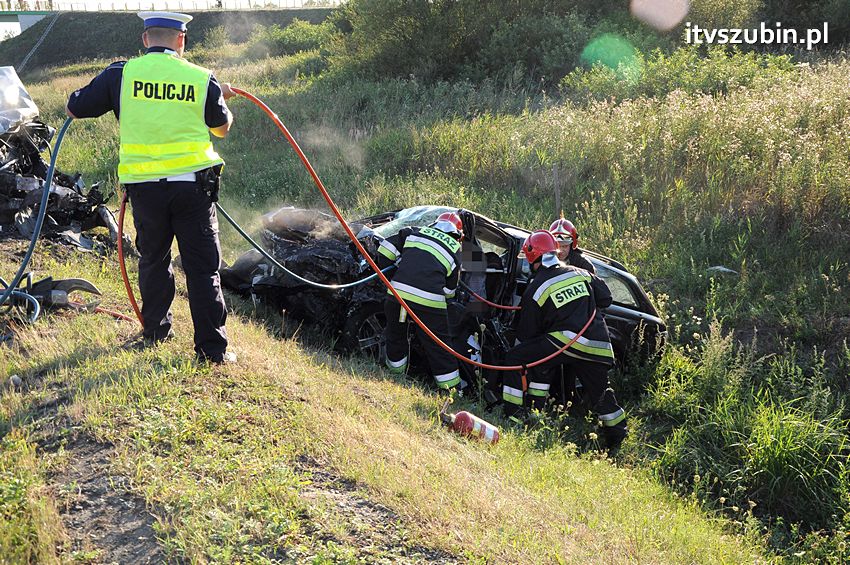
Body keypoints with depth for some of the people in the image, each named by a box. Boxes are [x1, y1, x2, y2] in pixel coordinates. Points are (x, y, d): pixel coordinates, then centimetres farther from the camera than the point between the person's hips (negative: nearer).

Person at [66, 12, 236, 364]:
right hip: (193, 184, -1)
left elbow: (73, 109, 9)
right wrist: (221, 99, 38)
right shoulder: (202, 79, 0)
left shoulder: (122, 74, 0)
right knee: (202, 267, 4)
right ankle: (212, 348, 4)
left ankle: (155, 333, 32)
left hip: (144, 186, 1)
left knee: (153, 259, 20)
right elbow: (222, 128, 18)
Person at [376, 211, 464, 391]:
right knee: (438, 343, 10)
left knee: (396, 334, 26)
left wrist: (384, 271, 28)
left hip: (398, 291, 2)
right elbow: (450, 288, 19)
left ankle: (396, 369, 41)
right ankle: (450, 386, 14)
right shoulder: (455, 250, 17)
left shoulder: (414, 232, 19)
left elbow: (386, 247, 13)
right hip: (429, 300, -2)